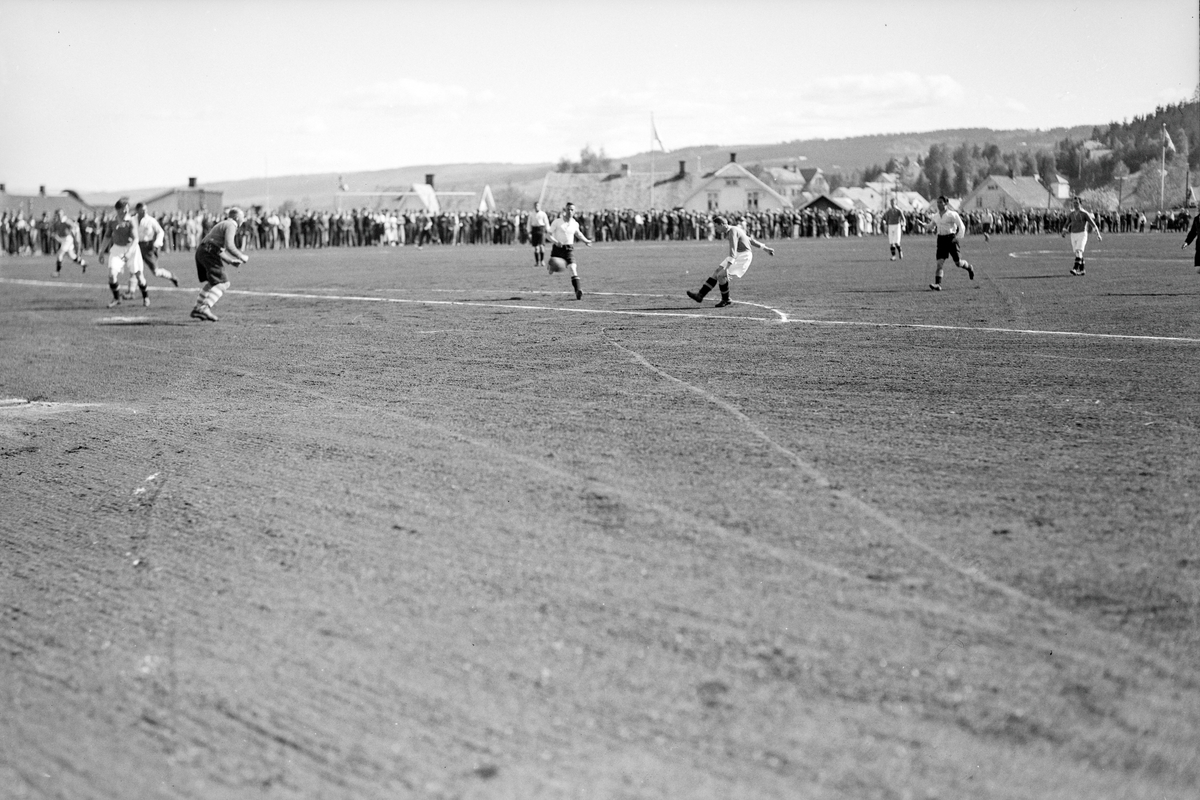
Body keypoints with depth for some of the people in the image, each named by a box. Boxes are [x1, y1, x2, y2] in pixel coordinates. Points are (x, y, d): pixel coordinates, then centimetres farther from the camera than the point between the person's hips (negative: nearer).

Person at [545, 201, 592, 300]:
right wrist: (555, 242, -24)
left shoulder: (575, 223, 4)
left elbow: (577, 233, 26)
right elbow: (548, 234, -7)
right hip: (557, 248, -1)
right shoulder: (557, 222, -7)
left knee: (573, 269, -16)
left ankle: (578, 291, -25)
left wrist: (586, 241, 15)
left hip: (569, 249, 1)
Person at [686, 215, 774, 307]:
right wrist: (766, 248, 27)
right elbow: (750, 239, 20)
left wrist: (726, 268, -40)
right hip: (737, 255, 10)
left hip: (744, 257, -10)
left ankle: (726, 300, 1)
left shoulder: (732, 231, -20)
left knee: (721, 275, -15)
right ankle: (700, 295, 2)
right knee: (717, 272, 3)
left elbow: (733, 251, -31)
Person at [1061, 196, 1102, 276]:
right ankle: (1081, 270, 18)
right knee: (1078, 253, 9)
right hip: (1073, 235, 6)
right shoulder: (1071, 214, 10)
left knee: (1078, 252, -19)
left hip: (1082, 234, -6)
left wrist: (1098, 234, -8)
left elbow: (1093, 224, -5)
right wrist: (1064, 231, 0)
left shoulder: (1085, 213, -6)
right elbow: (1066, 224, 19)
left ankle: (1075, 269, -30)